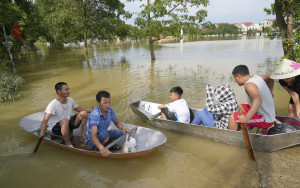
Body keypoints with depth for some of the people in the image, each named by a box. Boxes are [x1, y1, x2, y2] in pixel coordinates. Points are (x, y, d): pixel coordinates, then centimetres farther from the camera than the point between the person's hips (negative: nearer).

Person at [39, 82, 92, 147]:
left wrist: (88, 111, 7)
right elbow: (45, 120, -28)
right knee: (65, 120, -40)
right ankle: (68, 143, -19)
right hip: (56, 127, -6)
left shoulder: (70, 100, -3)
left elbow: (77, 108, 16)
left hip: (69, 125, 6)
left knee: (83, 113, -15)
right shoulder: (53, 104, -23)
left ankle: (83, 136, -6)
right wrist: (43, 131, -44)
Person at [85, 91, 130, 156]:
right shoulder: (95, 115, -31)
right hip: (91, 141, -6)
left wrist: (123, 128, -17)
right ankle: (96, 149, -9)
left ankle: (108, 144, 8)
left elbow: (116, 122, 6)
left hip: (103, 134, 6)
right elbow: (93, 136, -38)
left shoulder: (110, 110, -10)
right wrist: (101, 148, -55)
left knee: (120, 132, -13)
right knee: (105, 135, -35)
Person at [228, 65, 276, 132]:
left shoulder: (249, 84, -23)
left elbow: (258, 100, -40)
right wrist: (270, 93, 39)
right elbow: (270, 79, 27)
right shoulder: (256, 77, 5)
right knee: (241, 107, 23)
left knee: (233, 117, -19)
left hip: (265, 120, -10)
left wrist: (247, 118, -48)